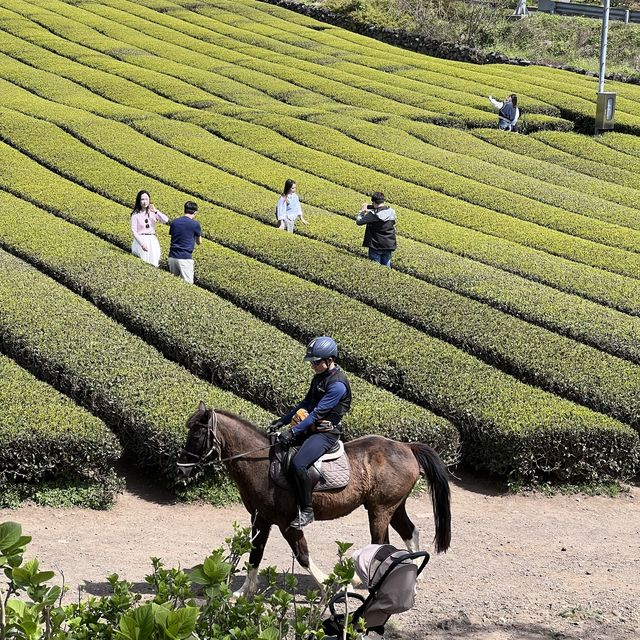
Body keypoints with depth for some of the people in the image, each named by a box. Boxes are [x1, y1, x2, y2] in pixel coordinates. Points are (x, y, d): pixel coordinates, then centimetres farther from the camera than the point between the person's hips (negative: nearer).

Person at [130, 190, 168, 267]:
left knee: (154, 264, -2)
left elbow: (166, 221, -5)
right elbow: (134, 231, -5)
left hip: (152, 241, 3)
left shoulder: (153, 212, 7)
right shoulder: (135, 214, -2)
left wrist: (156, 211, -15)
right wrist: (142, 243, -14)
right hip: (140, 241, -3)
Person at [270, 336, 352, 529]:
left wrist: (293, 432, -24)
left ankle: (306, 511, -15)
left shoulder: (337, 385, -20)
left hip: (326, 433, -10)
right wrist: (283, 420, 11)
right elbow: (306, 404, 19)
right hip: (311, 428, 10)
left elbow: (317, 413, -22)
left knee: (297, 464, -28)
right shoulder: (319, 377, 11)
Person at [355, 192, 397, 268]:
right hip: (389, 246, 5)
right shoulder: (391, 212, 0)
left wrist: (362, 211, -1)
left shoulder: (374, 214, -19)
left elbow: (359, 221, -20)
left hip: (376, 246, -5)